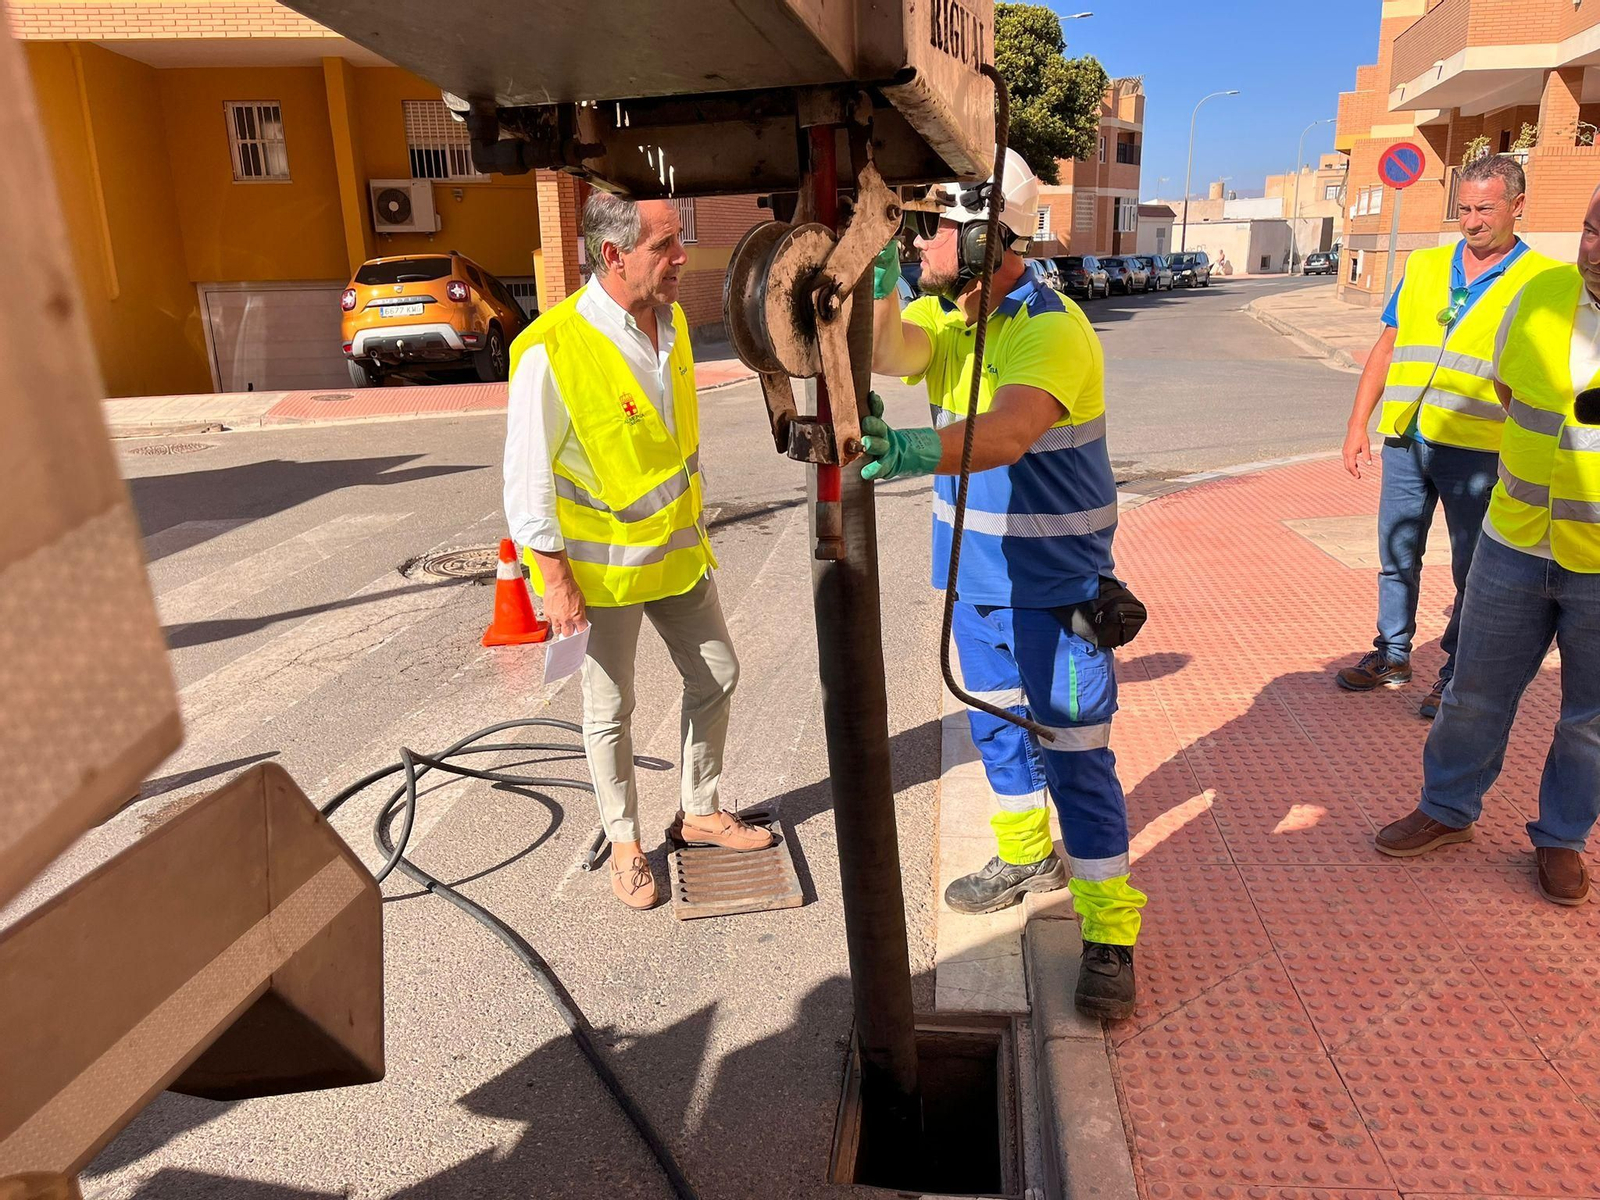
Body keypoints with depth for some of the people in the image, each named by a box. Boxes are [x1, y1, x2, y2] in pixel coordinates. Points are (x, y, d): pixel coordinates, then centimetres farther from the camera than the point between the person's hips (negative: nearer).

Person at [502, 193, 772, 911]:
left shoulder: (672, 322, 0)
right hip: (602, 567, -7)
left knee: (716, 676, 15)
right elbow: (526, 476, -18)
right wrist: (556, 580, -17)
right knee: (610, 710, 8)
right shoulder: (552, 350, -23)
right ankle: (624, 841, 29)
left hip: (677, 550, 7)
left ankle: (700, 812, 35)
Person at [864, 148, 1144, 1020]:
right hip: (975, 576, 8)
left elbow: (1010, 432, -42)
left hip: (1056, 587, -7)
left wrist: (912, 449, -58)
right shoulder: (940, 314, 2)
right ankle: (1026, 856, 44)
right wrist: (879, 282, -31)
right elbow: (883, 354, -17)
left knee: (1074, 757, -1)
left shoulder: (1051, 330, -23)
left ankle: (1109, 934, 14)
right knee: (996, 724, 21)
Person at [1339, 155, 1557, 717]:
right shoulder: (1424, 267, 10)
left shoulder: (1545, 282, -1)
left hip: (1478, 451, -3)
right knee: (1397, 557, 13)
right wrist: (1358, 424, 6)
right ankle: (1392, 655, 29)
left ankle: (1457, 675, 21)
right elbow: (1387, 348, 12)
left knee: (1473, 571, 7)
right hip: (1407, 440, 4)